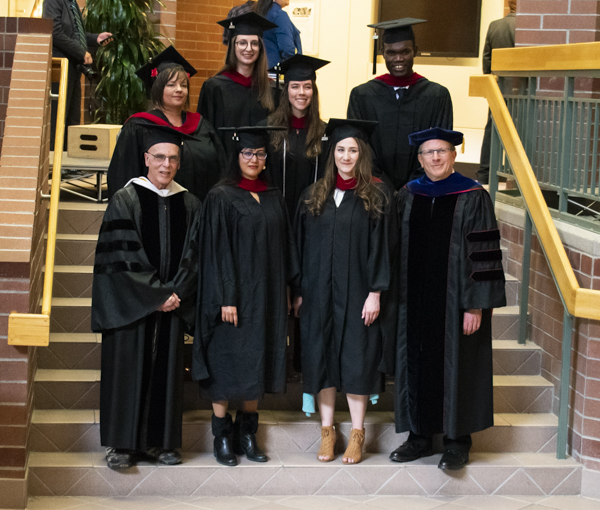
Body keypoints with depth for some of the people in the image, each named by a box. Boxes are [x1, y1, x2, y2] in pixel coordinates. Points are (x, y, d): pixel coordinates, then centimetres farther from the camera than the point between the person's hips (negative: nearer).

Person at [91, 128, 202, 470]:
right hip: (131, 304, -3)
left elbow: (193, 256, 6)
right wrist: (155, 296, -12)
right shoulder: (126, 199, -3)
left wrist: (175, 294, -8)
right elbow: (121, 256, -9)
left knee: (167, 368, 5)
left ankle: (160, 442, 13)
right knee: (130, 368, -2)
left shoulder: (190, 205, 8)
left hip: (172, 303, 3)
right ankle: (122, 444, 4)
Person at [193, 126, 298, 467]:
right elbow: (217, 251, -10)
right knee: (227, 366, -1)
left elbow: (284, 247, 15)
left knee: (257, 366, 8)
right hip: (234, 294, -5)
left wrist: (285, 292, 9)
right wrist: (226, 298, -16)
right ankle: (223, 437, 9)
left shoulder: (274, 198, 11)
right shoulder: (221, 197, -5)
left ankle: (248, 435, 17)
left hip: (267, 296, 5)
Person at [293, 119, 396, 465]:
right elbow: (303, 245, 8)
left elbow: (381, 246, -5)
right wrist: (299, 292, 4)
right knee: (323, 357, 6)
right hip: (319, 292, 3)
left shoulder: (376, 195, -2)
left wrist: (376, 293, -12)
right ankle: (327, 430, 16)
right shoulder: (314, 196, 7)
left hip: (357, 293, -3)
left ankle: (357, 433, 12)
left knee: (356, 359, 2)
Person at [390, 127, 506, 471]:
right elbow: (397, 250, 11)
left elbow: (484, 255, -9)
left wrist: (476, 305, -15)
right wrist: (397, 297, 6)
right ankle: (420, 436, 20)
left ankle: (458, 441, 13)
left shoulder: (473, 197, -6)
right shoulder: (408, 197, 7)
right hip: (415, 302, 4)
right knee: (417, 365, 8)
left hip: (455, 302, -4)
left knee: (455, 365, 2)